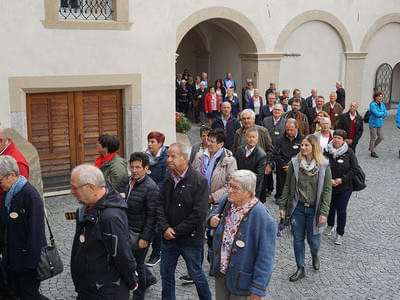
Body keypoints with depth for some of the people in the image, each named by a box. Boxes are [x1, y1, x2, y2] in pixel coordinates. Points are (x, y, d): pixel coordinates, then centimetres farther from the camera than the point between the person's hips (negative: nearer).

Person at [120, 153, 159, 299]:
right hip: (126, 229, 8)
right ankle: (149, 278, 44)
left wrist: (145, 238, -19)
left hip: (139, 233, -7)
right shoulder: (125, 181, 4)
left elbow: (152, 215, -19)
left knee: (137, 265, 8)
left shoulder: (151, 188, -19)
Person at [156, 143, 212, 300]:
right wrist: (164, 228, -12)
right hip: (168, 238, 5)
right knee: (166, 274, 15)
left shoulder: (199, 181, -16)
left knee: (196, 274, 12)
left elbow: (199, 214, -20)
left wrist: (176, 231, -16)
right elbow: (160, 205, 4)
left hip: (190, 239, -5)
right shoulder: (169, 179, 4)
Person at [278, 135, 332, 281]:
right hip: (297, 208, 2)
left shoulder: (324, 166, -7)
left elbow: (327, 190, -6)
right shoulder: (294, 163, -2)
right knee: (298, 239, 9)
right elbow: (287, 186, 4)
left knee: (313, 239, 7)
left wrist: (324, 212, -12)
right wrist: (282, 206, 1)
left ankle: (314, 255, 42)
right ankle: (300, 268, 26)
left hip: (314, 209, -2)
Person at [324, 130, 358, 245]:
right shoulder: (326, 151, -6)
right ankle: (330, 225, 44)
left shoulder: (349, 152, -9)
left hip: (345, 188, -2)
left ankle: (340, 234, 17)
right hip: (328, 187, 2)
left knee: (341, 210, 1)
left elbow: (354, 169, -7)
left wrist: (341, 179, -15)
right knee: (330, 207, 16)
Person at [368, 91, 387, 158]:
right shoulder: (372, 104, -12)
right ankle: (372, 152, 12)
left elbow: (385, 114, 4)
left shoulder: (382, 104, 8)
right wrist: (382, 113, -5)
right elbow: (376, 113, -21)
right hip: (373, 124, -7)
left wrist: (379, 114, -10)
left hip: (380, 124, 7)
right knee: (373, 138, 1)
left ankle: (372, 147, 28)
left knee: (381, 137, 7)